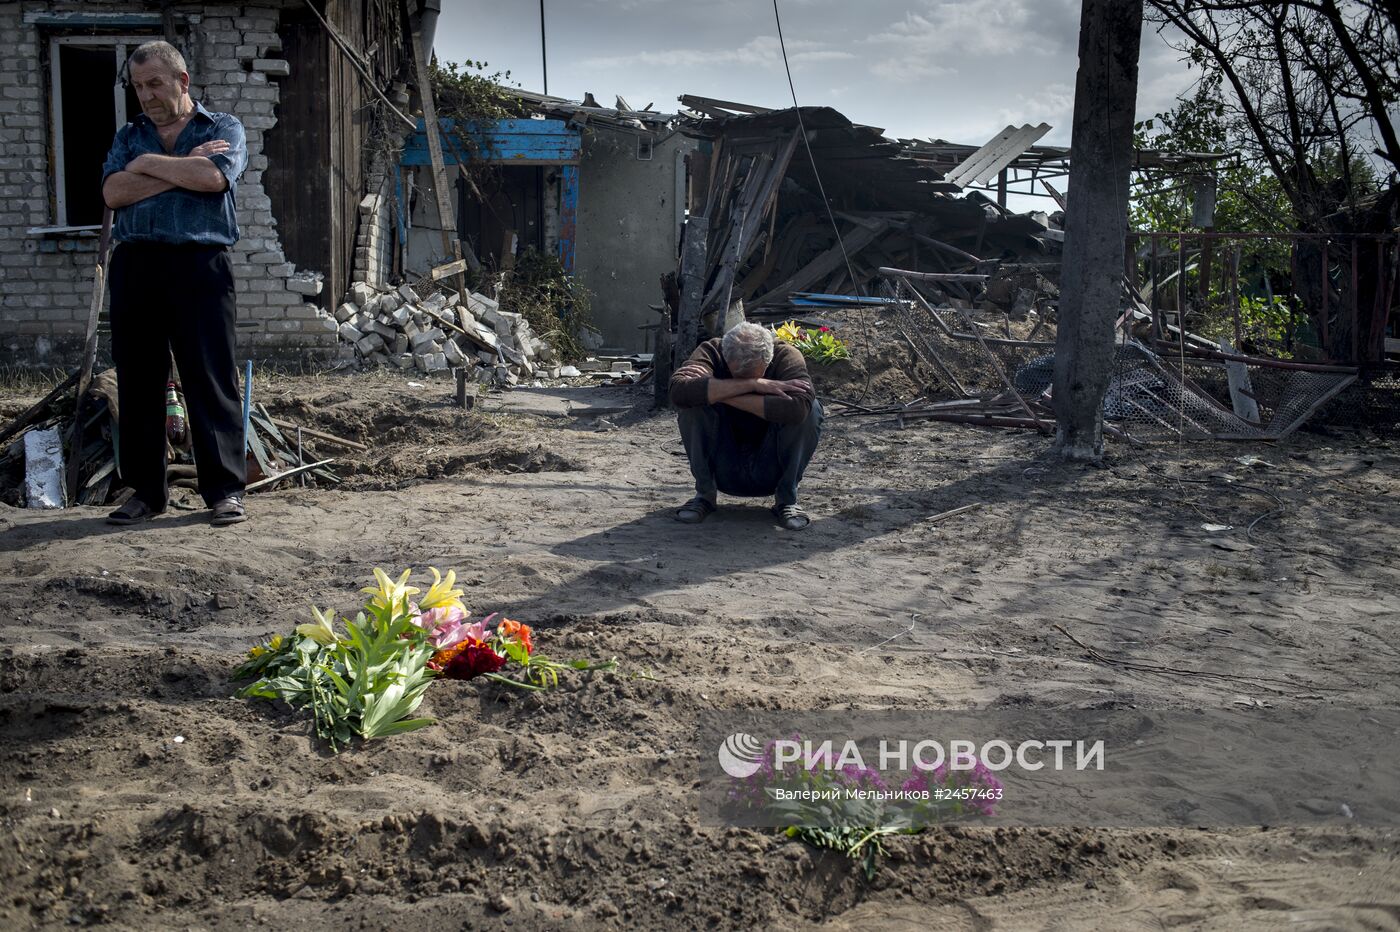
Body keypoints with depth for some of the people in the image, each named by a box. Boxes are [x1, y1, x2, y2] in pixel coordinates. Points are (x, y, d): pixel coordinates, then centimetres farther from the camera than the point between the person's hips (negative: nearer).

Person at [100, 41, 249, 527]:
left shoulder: (223, 128, 9)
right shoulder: (129, 135, 19)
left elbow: (214, 177, -13)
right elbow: (113, 192, 0)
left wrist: (148, 164, -2)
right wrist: (184, 167, -5)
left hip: (199, 267, -4)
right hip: (135, 266, 4)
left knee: (211, 379, -4)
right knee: (137, 381, 5)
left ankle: (225, 488, 1)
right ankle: (146, 491, 14)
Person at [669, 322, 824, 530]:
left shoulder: (786, 356, -18)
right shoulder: (712, 352, -17)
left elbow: (797, 408, -40)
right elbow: (678, 391, -39)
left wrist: (722, 395, -33)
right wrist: (753, 384, -36)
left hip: (770, 472, 0)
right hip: (724, 471, 0)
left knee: (810, 409, -27)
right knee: (693, 401, -26)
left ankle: (786, 499, -8)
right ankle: (705, 493, -8)